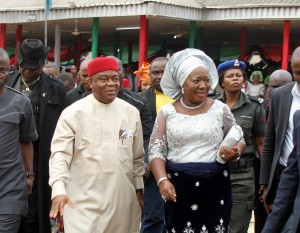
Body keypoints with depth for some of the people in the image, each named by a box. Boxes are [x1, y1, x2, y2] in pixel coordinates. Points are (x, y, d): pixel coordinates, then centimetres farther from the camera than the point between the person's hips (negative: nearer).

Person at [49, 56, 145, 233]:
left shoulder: (131, 112, 6)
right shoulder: (73, 113, -5)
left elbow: (137, 157, 13)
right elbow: (60, 153, -10)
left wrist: (139, 190, 14)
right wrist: (59, 190, -23)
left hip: (123, 199, 4)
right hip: (84, 202, -3)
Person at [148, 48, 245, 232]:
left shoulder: (220, 109, 4)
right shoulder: (167, 112, 4)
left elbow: (239, 141, 12)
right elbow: (156, 151, 2)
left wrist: (234, 153, -11)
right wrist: (162, 180, -13)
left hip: (215, 185, 0)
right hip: (178, 186, 0)